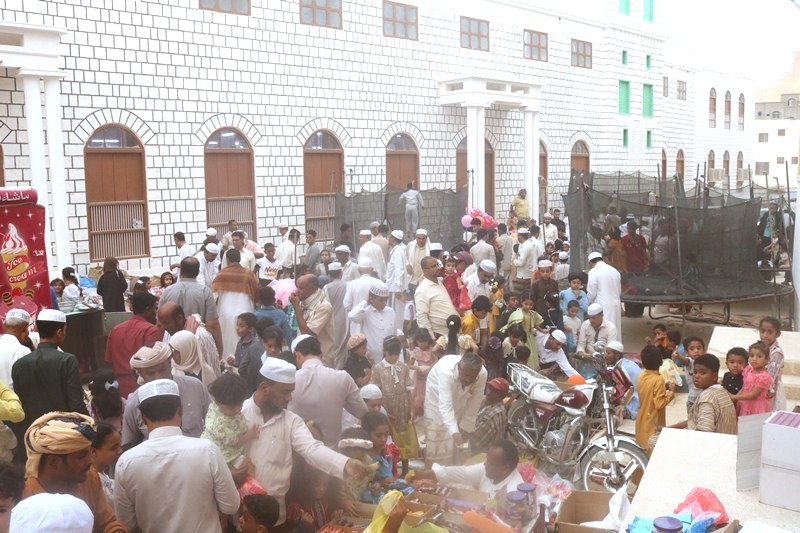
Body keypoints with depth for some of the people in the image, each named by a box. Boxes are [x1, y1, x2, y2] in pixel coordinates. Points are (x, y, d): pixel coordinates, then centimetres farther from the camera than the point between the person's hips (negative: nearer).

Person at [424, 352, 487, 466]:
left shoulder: (482, 374, -31)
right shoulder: (446, 371, -43)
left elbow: (474, 403, -19)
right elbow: (445, 405, -47)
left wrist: (465, 427, -15)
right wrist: (454, 431, -57)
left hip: (459, 399, 3)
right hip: (437, 395, -3)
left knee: (456, 442, 6)